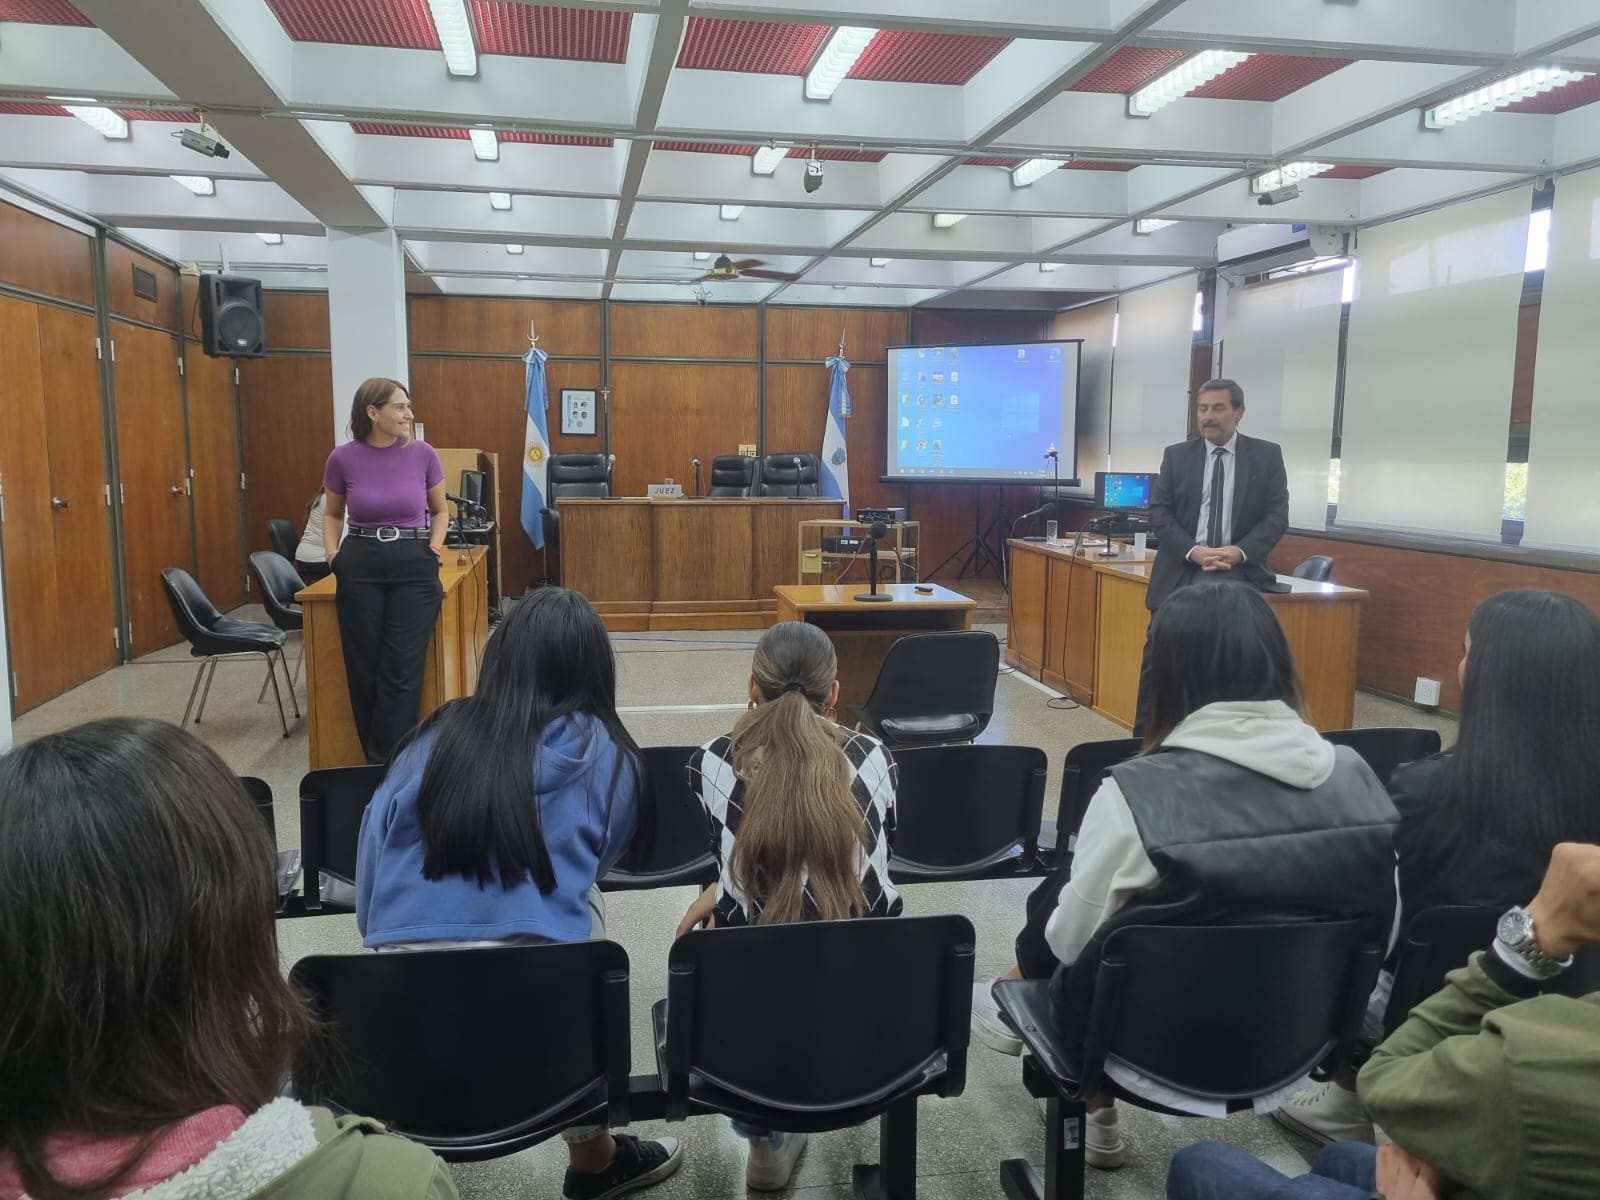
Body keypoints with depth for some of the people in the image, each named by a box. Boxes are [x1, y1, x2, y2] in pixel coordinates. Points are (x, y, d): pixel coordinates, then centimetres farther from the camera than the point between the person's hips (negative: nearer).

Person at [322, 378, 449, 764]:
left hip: (414, 566, -1)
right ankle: (377, 762, 21)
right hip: (360, 567, 1)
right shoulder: (343, 458, -2)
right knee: (364, 670, 5)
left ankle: (385, 763, 7)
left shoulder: (423, 454, -3)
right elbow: (332, 514, 16)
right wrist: (331, 553, 0)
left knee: (402, 671, -4)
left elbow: (439, 510, 13)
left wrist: (434, 546, -2)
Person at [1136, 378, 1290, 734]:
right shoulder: (1176, 455, 8)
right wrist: (1193, 551, -13)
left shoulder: (1267, 456, 6)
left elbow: (1277, 515, 1)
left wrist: (1240, 552, -16)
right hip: (1181, 575, 1)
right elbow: (1158, 512, 2)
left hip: (1240, 577, -1)